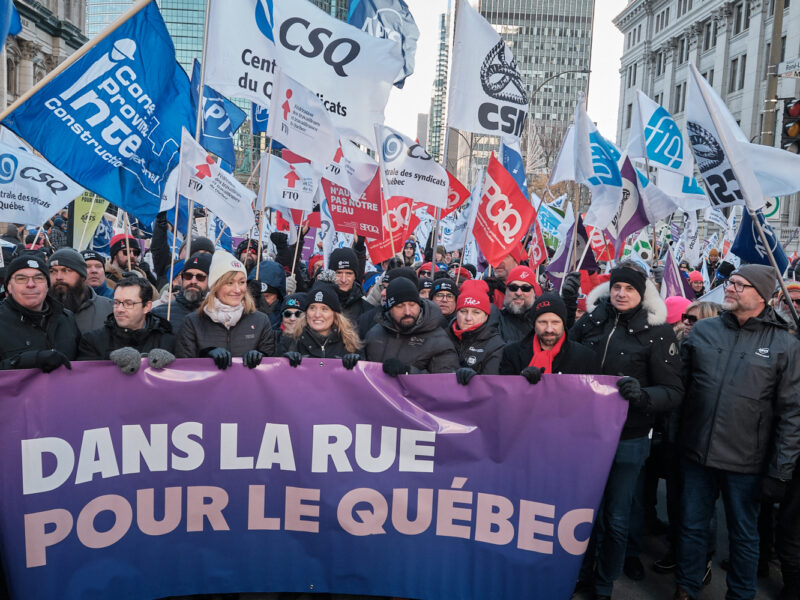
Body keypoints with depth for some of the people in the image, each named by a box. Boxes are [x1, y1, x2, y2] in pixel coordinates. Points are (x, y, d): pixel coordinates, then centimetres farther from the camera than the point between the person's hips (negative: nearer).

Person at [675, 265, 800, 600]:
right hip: (696, 453, 2)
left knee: (743, 534, 15)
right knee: (691, 526, 15)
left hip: (746, 462, -2)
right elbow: (679, 384, 7)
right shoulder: (702, 330, 2)